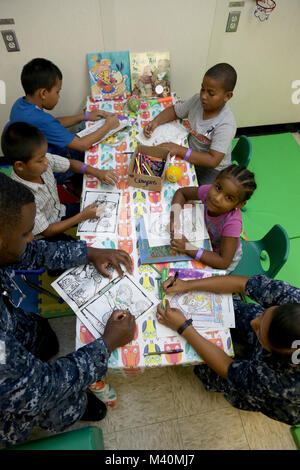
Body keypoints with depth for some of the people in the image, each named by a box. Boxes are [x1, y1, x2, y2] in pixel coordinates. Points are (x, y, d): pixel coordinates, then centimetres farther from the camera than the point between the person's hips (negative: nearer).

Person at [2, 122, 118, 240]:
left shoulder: (43, 161, -20)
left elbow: (71, 163, -2)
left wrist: (98, 172, -17)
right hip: (48, 237, -6)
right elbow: (46, 231, -24)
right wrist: (82, 217, -24)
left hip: (59, 211, 6)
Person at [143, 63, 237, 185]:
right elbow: (174, 110, 9)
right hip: (191, 156, 6)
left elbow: (213, 161, -33)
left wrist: (178, 149, -35)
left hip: (212, 170, -6)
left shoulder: (226, 124, -27)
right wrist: (156, 121, -11)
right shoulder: (198, 99, -7)